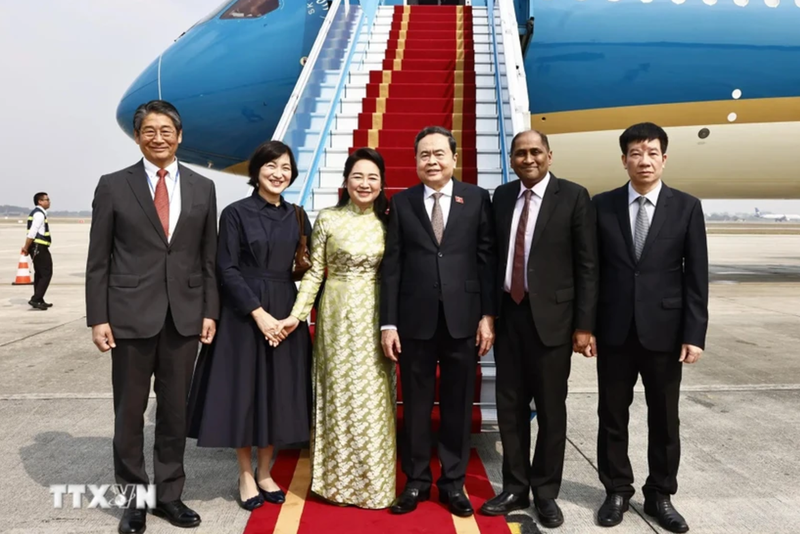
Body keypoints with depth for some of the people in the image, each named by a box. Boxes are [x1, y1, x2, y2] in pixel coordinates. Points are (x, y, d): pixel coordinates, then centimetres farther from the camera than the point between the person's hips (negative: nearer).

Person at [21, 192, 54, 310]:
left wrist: (27, 247, 13)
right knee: (46, 274, -8)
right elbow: (32, 232, -21)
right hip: (39, 247, -10)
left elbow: (33, 232, 16)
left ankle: (39, 300, 21)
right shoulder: (39, 214, -14)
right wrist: (26, 247, -17)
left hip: (37, 247, 10)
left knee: (39, 274, 15)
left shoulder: (37, 213, 18)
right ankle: (35, 299, -12)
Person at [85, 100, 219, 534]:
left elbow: (209, 258, 7)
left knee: (175, 410, 11)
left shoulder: (202, 188, 6)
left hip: (184, 315, 2)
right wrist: (97, 318, -5)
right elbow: (98, 260, 0)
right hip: (131, 315, -2)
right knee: (130, 411, 9)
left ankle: (169, 494, 26)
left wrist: (210, 311, 3)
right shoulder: (113, 186, 1)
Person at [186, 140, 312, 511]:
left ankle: (264, 473, 25)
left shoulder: (296, 216, 7)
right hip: (243, 315, -4)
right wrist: (258, 312, -17)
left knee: (277, 393, 9)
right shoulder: (236, 213, -5)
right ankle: (245, 476, 21)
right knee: (244, 392, 4)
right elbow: (227, 270, -10)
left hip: (285, 314, 4)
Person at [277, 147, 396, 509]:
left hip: (375, 316, 2)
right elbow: (314, 271, -2)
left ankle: (373, 480, 24)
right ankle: (339, 479, 23)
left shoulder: (387, 221, 4)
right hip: (338, 315, -2)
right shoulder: (328, 219, -3)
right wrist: (297, 313, -10)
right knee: (339, 394, 7)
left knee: (374, 397, 7)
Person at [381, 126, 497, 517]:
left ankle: (453, 483, 26)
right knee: (415, 404, 10)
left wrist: (488, 315, -4)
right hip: (415, 318, 0)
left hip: (463, 317, 0)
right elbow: (391, 265, 1)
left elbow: (487, 259, 2)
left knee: (458, 404, 10)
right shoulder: (402, 202, 4)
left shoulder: (477, 198, 4)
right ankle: (416, 481, 27)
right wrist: (388, 323, -3)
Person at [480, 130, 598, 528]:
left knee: (550, 408, 8)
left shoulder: (573, 197, -4)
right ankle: (515, 488, 27)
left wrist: (584, 324, -9)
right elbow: (494, 255, 10)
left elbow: (587, 266, -6)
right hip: (508, 314, 4)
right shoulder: (501, 196, 8)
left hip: (551, 316, -4)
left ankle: (545, 493, 25)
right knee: (510, 406, 11)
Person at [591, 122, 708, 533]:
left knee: (664, 419, 11)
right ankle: (617, 491, 26)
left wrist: (694, 334, -7)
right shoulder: (602, 205, 1)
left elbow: (696, 277, -2)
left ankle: (660, 495, 28)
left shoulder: (686, 207, 0)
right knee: (612, 416, 10)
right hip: (614, 330, 1)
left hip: (664, 330, 0)